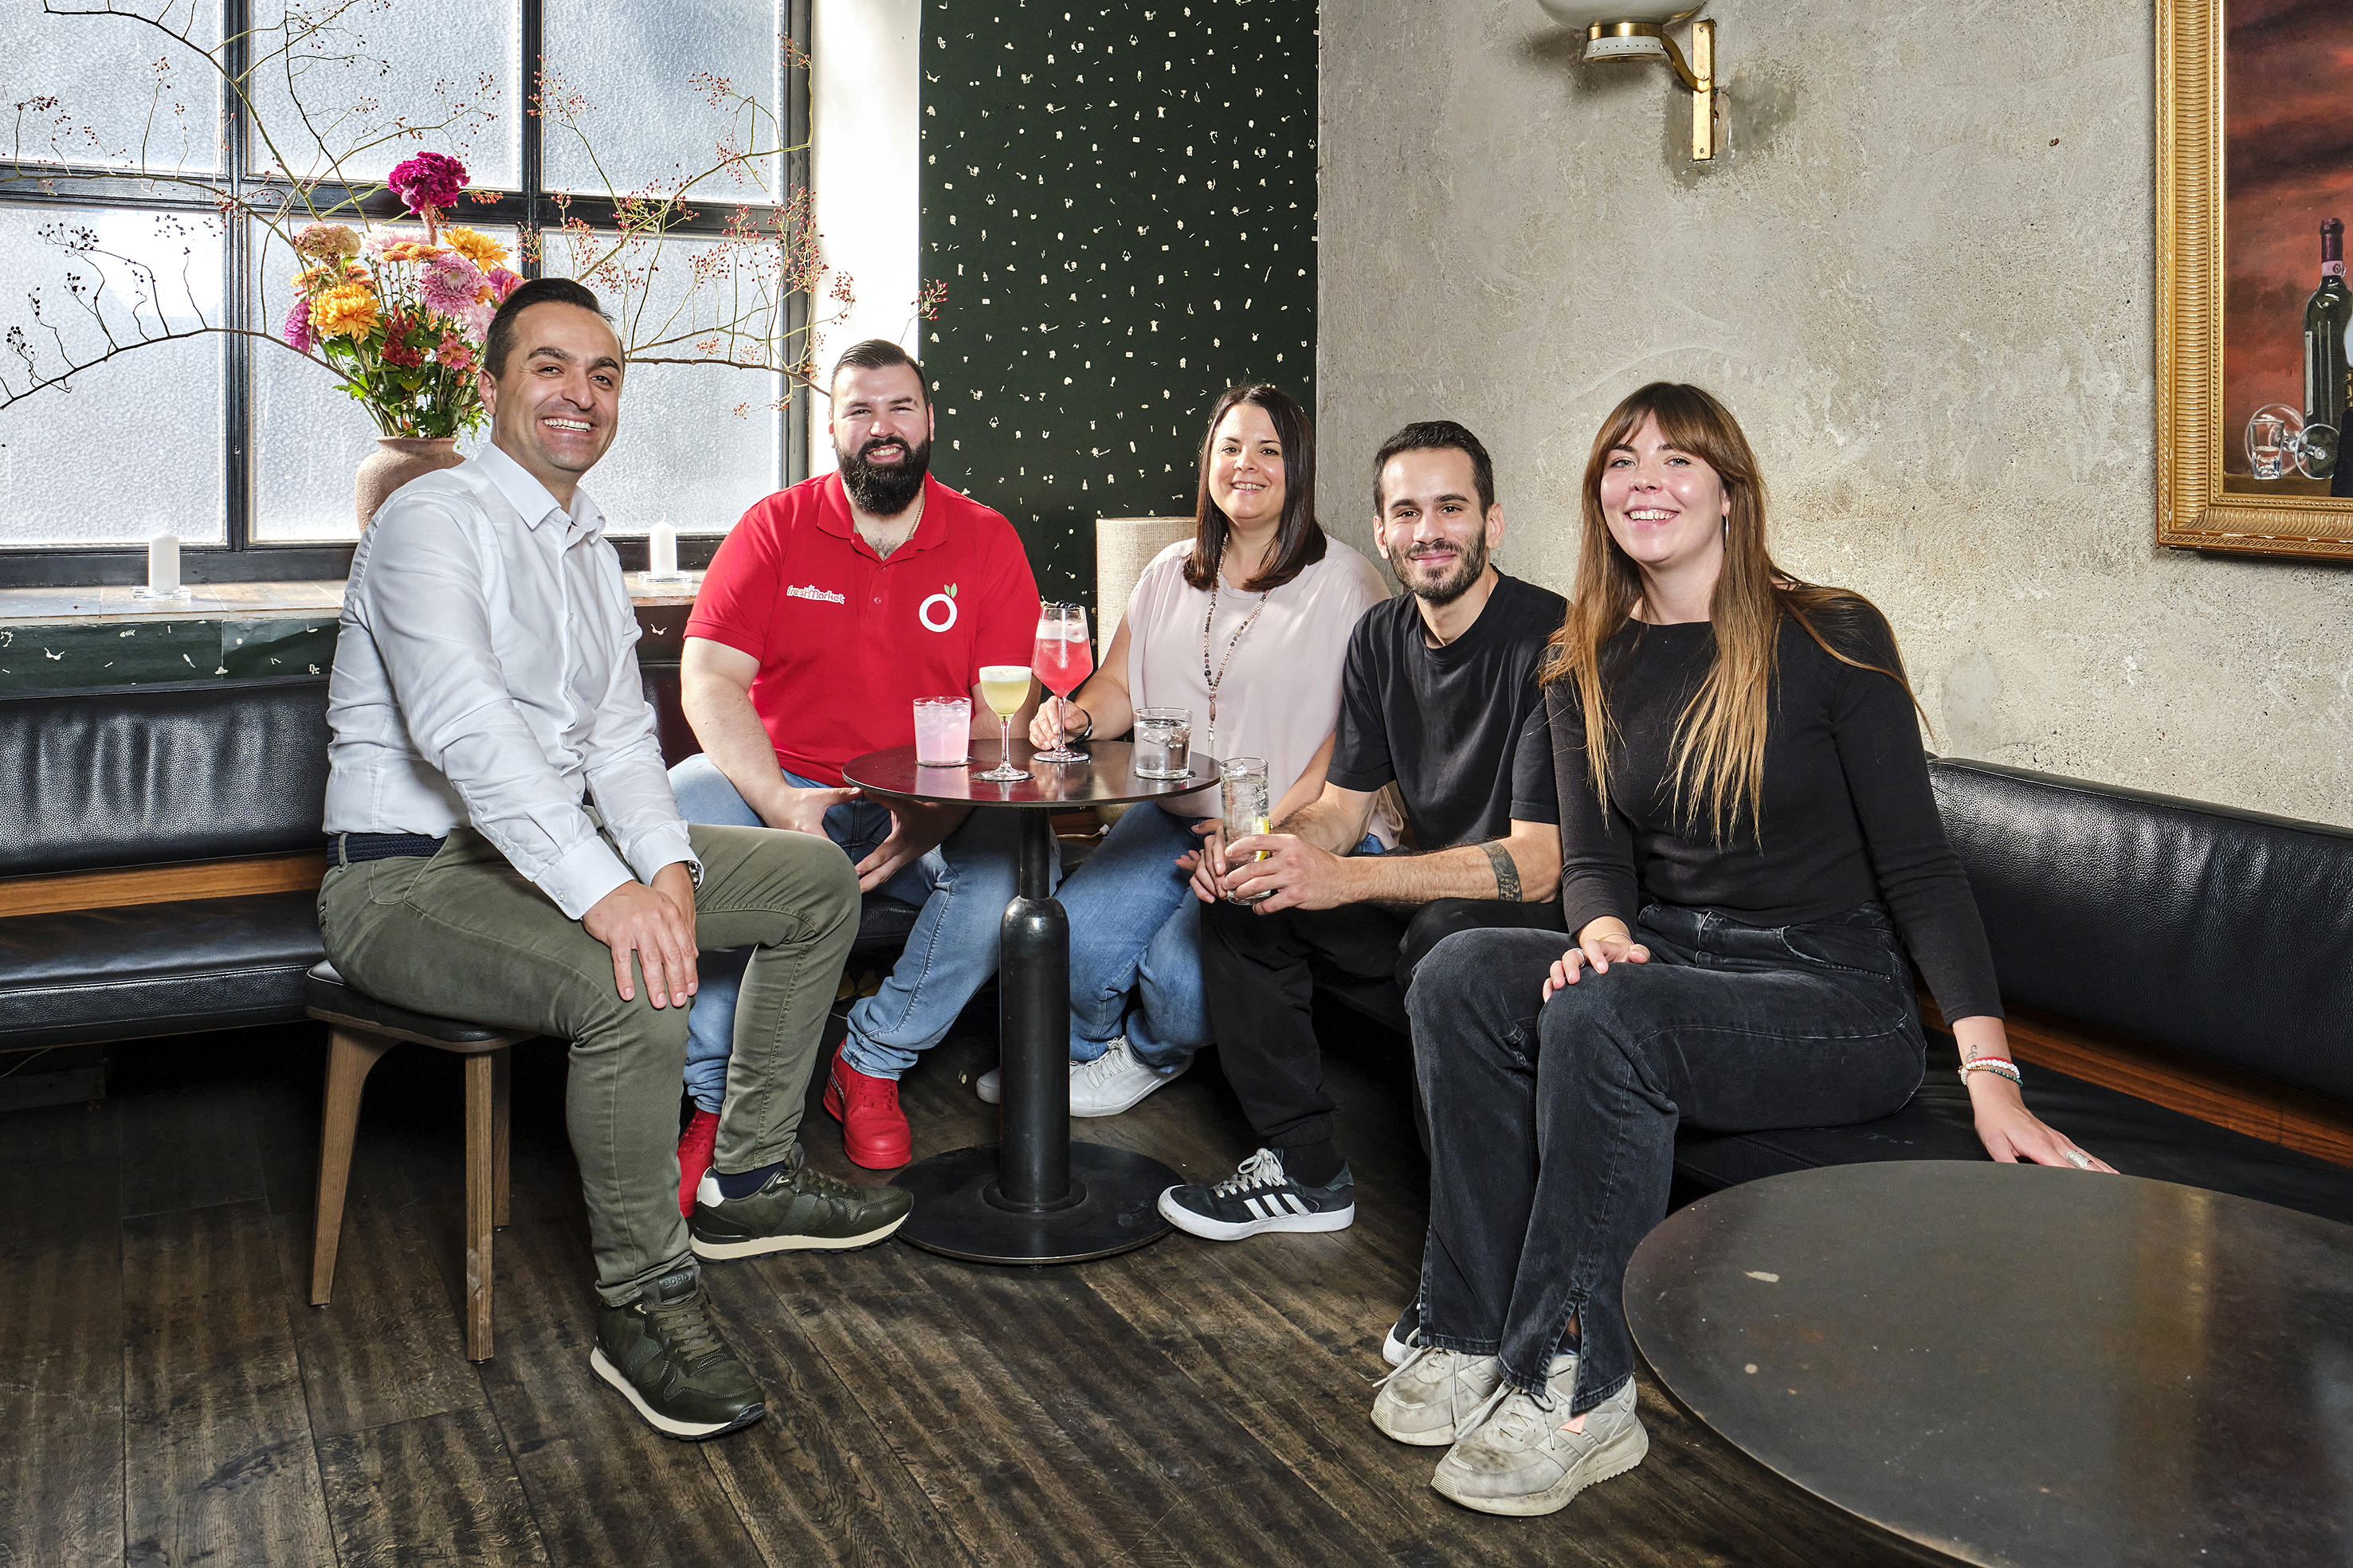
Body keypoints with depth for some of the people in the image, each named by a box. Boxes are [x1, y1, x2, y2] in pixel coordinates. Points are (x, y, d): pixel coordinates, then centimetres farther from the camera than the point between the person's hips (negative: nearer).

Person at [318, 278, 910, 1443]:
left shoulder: (587, 548, 14)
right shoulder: (434, 522, -14)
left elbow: (620, 734, 7)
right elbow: (465, 732, -30)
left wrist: (666, 865, -13)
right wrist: (605, 893, -39)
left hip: (553, 853, 9)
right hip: (409, 877, -9)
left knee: (817, 881, 8)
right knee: (629, 986, -37)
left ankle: (752, 1181, 15)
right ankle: (642, 1300, -16)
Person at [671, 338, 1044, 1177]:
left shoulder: (987, 542, 3)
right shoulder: (775, 527, 2)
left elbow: (1003, 712, -3)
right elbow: (708, 677, -7)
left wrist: (939, 812, -23)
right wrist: (779, 802, -25)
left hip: (929, 809, 0)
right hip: (781, 784, 0)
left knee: (1013, 855, -29)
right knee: (674, 816, -29)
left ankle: (871, 1066, -8)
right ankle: (719, 1098, -15)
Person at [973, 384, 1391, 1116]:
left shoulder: (1345, 582, -4)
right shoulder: (1171, 574, 15)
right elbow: (1120, 685, 19)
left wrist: (1274, 824, -21)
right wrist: (1077, 715, -6)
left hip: (1307, 830, -5)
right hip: (1172, 814, 5)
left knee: (1181, 971, -25)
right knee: (1072, 939, -19)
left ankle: (1148, 1055, 13)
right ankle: (1082, 1049, 17)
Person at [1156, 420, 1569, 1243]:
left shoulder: (1550, 640, -19)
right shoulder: (1379, 640, 5)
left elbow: (1536, 862, -26)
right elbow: (1342, 806, 8)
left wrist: (1341, 877, -36)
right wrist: (1267, 848, -17)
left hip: (1534, 923, -7)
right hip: (1420, 894, 7)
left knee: (1450, 930, -37)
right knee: (1236, 898, -7)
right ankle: (1306, 1169, 2)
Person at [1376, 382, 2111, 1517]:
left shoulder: (1830, 639, -8)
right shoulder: (1586, 672, 8)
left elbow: (1918, 868, -11)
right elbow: (1593, 859, 5)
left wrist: (1992, 1075, -22)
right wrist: (1603, 932, -21)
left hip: (1835, 997, -5)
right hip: (1668, 965, 5)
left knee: (1603, 1017, -33)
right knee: (1460, 975, -21)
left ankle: (1573, 1390, -21)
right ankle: (1474, 1336, -14)